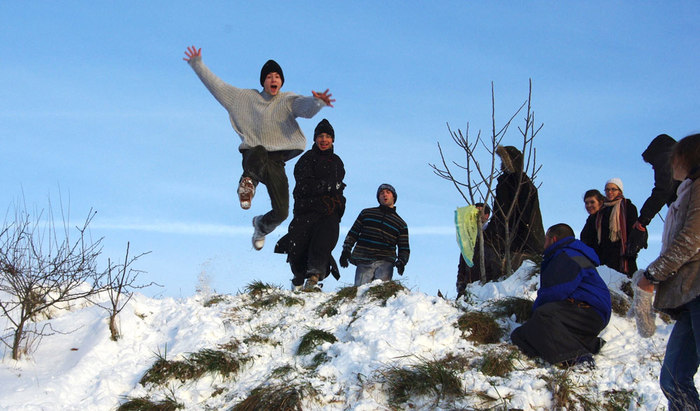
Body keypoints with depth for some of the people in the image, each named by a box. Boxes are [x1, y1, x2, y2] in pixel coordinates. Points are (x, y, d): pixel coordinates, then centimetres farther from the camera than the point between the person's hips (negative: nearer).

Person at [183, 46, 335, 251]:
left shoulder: (288, 101, 7)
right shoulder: (245, 97, 12)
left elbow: (305, 108, -15)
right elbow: (216, 85, 17)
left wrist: (317, 102, -38)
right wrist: (197, 65, 16)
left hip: (275, 161, 2)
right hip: (253, 156, -2)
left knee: (281, 212, -1)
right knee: (259, 153, -45)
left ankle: (261, 226, 33)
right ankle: (248, 182, -20)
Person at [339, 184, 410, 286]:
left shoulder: (401, 224, 17)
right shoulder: (366, 213, 19)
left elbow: (404, 248, 17)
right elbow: (353, 233, 20)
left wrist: (401, 262, -3)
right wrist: (346, 250, 5)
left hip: (385, 262, 0)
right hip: (364, 261, 1)